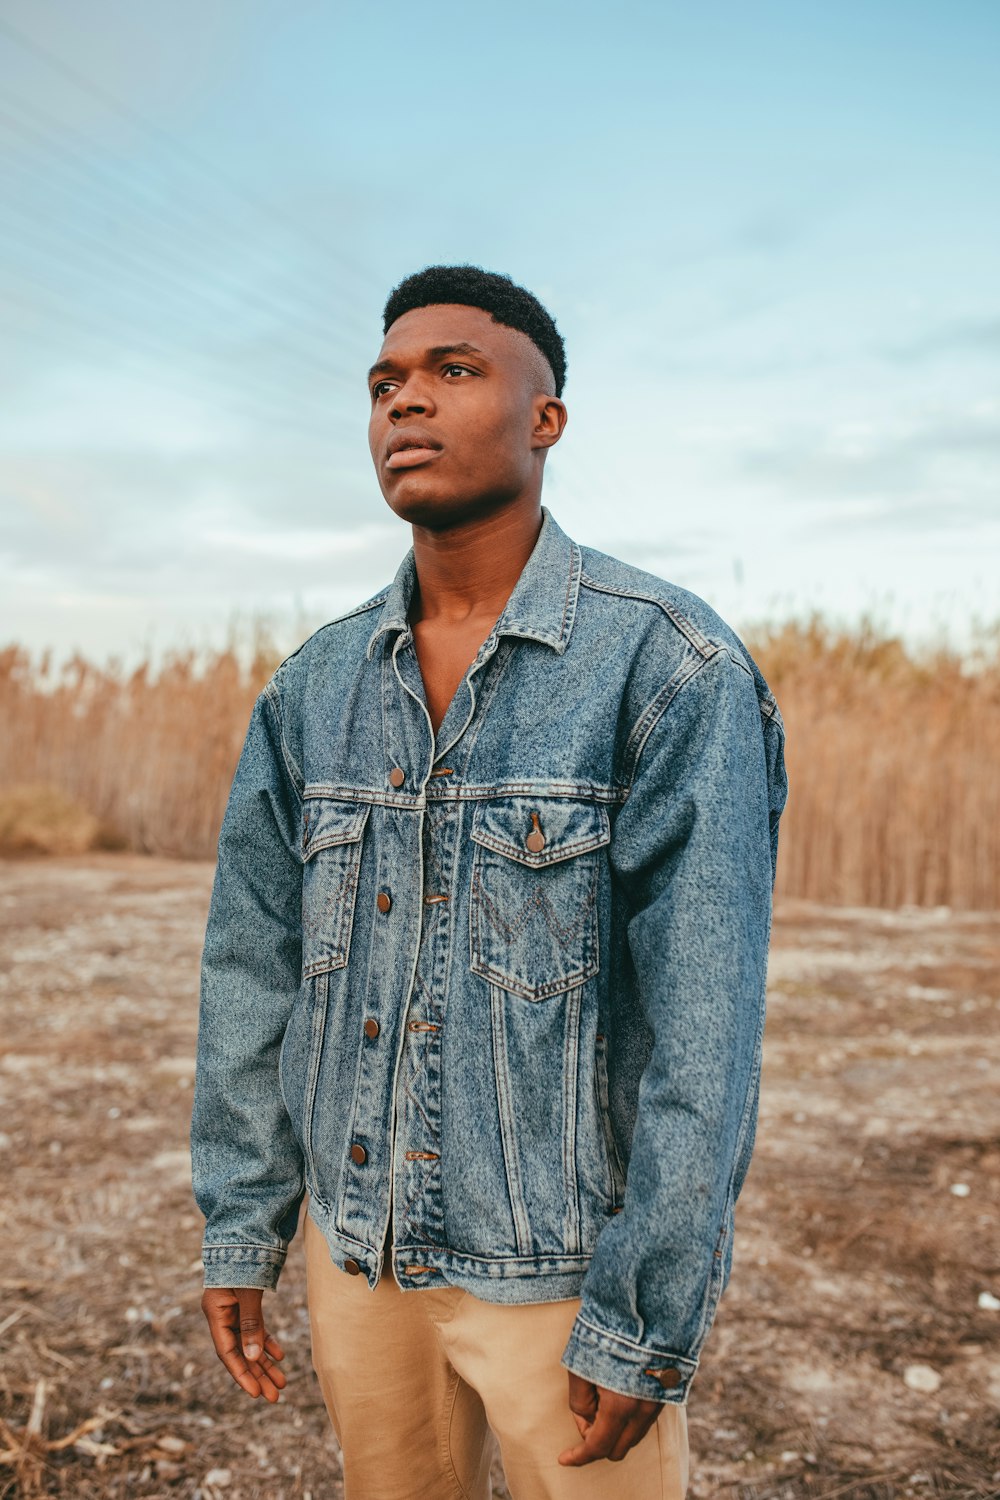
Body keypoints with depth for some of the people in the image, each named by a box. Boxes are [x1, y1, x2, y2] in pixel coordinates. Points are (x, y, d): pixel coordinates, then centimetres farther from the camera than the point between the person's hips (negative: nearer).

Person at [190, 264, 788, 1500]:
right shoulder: (316, 685, 1)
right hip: (357, 1245, 5)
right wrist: (238, 1229, 6)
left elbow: (705, 1019, -17)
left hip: (566, 1260, -4)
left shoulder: (674, 667, -15)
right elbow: (254, 967, 5)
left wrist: (645, 1325, -16)